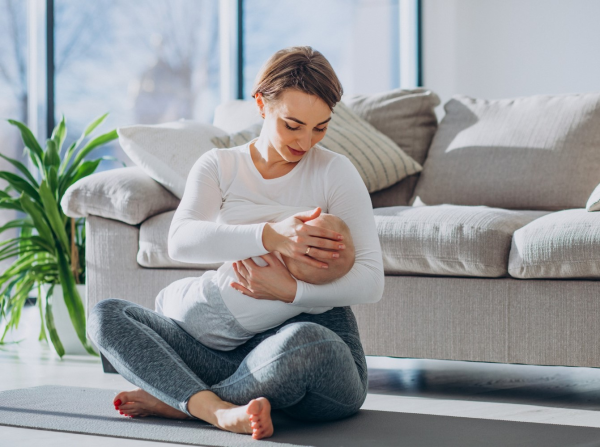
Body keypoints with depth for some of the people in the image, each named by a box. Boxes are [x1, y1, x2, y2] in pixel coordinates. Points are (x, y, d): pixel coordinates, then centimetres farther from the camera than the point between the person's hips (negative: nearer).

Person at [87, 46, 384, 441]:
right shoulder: (218, 167, 7)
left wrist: (291, 290, -24)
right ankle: (222, 411, -33)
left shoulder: (336, 172, 0)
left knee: (303, 340, -40)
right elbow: (181, 241, -15)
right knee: (107, 316, -11)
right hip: (236, 349, 3)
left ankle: (177, 400, -16)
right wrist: (269, 237, -29)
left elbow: (371, 281, -9)